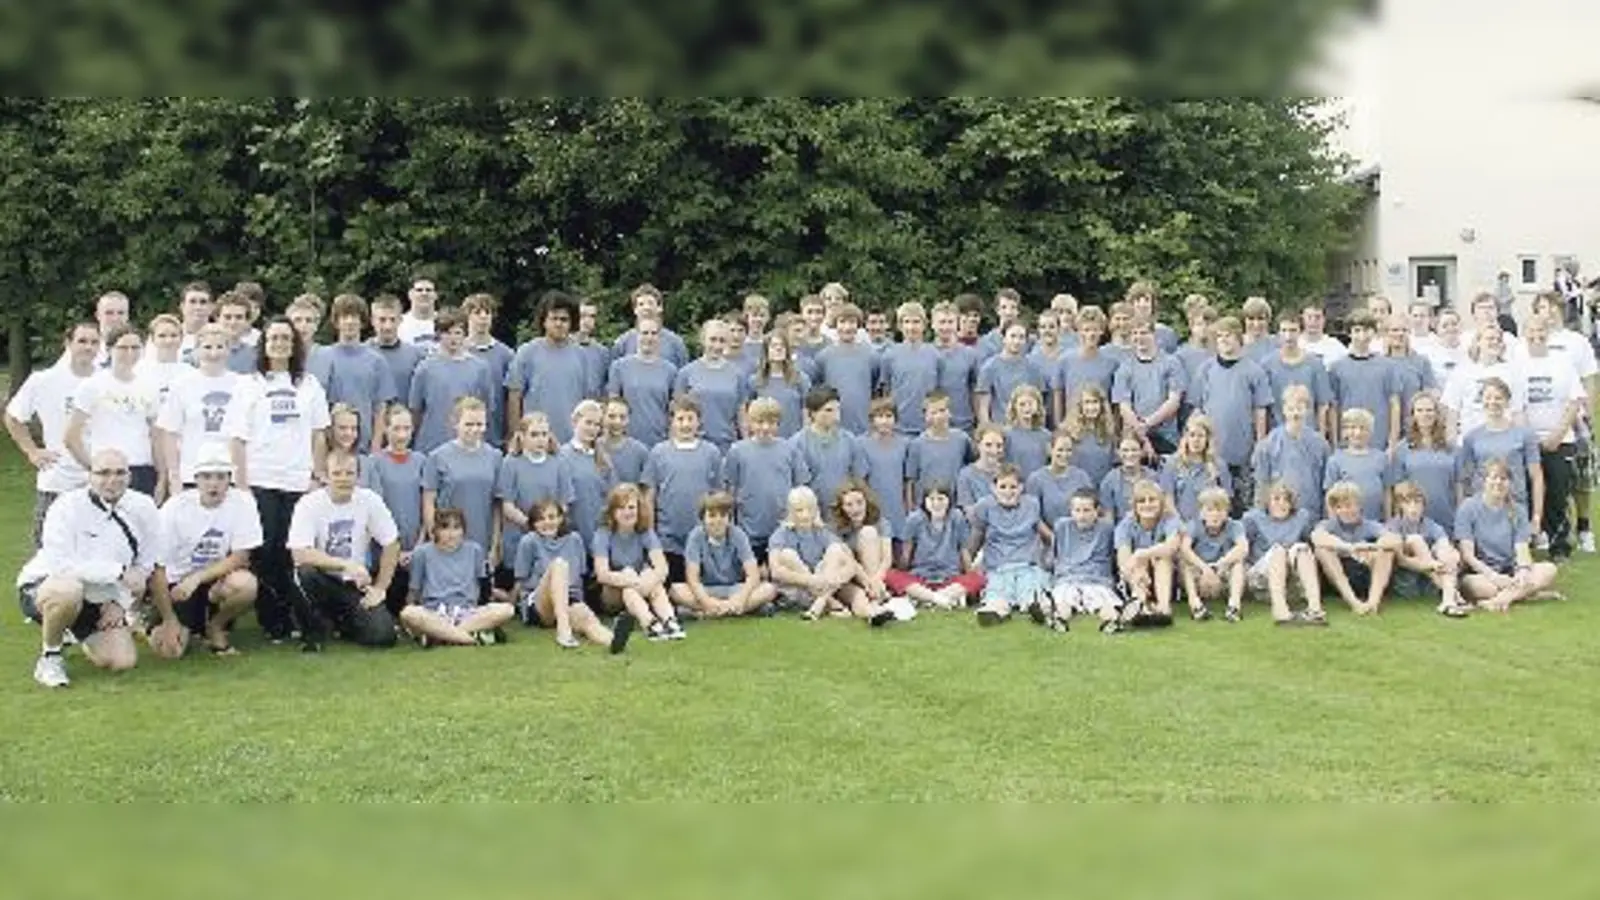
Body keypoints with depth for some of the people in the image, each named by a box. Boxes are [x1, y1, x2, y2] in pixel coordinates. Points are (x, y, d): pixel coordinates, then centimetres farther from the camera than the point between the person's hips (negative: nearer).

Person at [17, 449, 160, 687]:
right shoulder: (68, 505, -20)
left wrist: (121, 603, -8)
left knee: (123, 661, -7)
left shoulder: (143, 509, -5)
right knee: (68, 590, -41)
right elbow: (61, 565, -29)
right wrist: (119, 571, -31)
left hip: (99, 601, 5)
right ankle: (50, 656, -12)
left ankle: (79, 635, 29)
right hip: (41, 587, -5)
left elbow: (145, 566, 4)